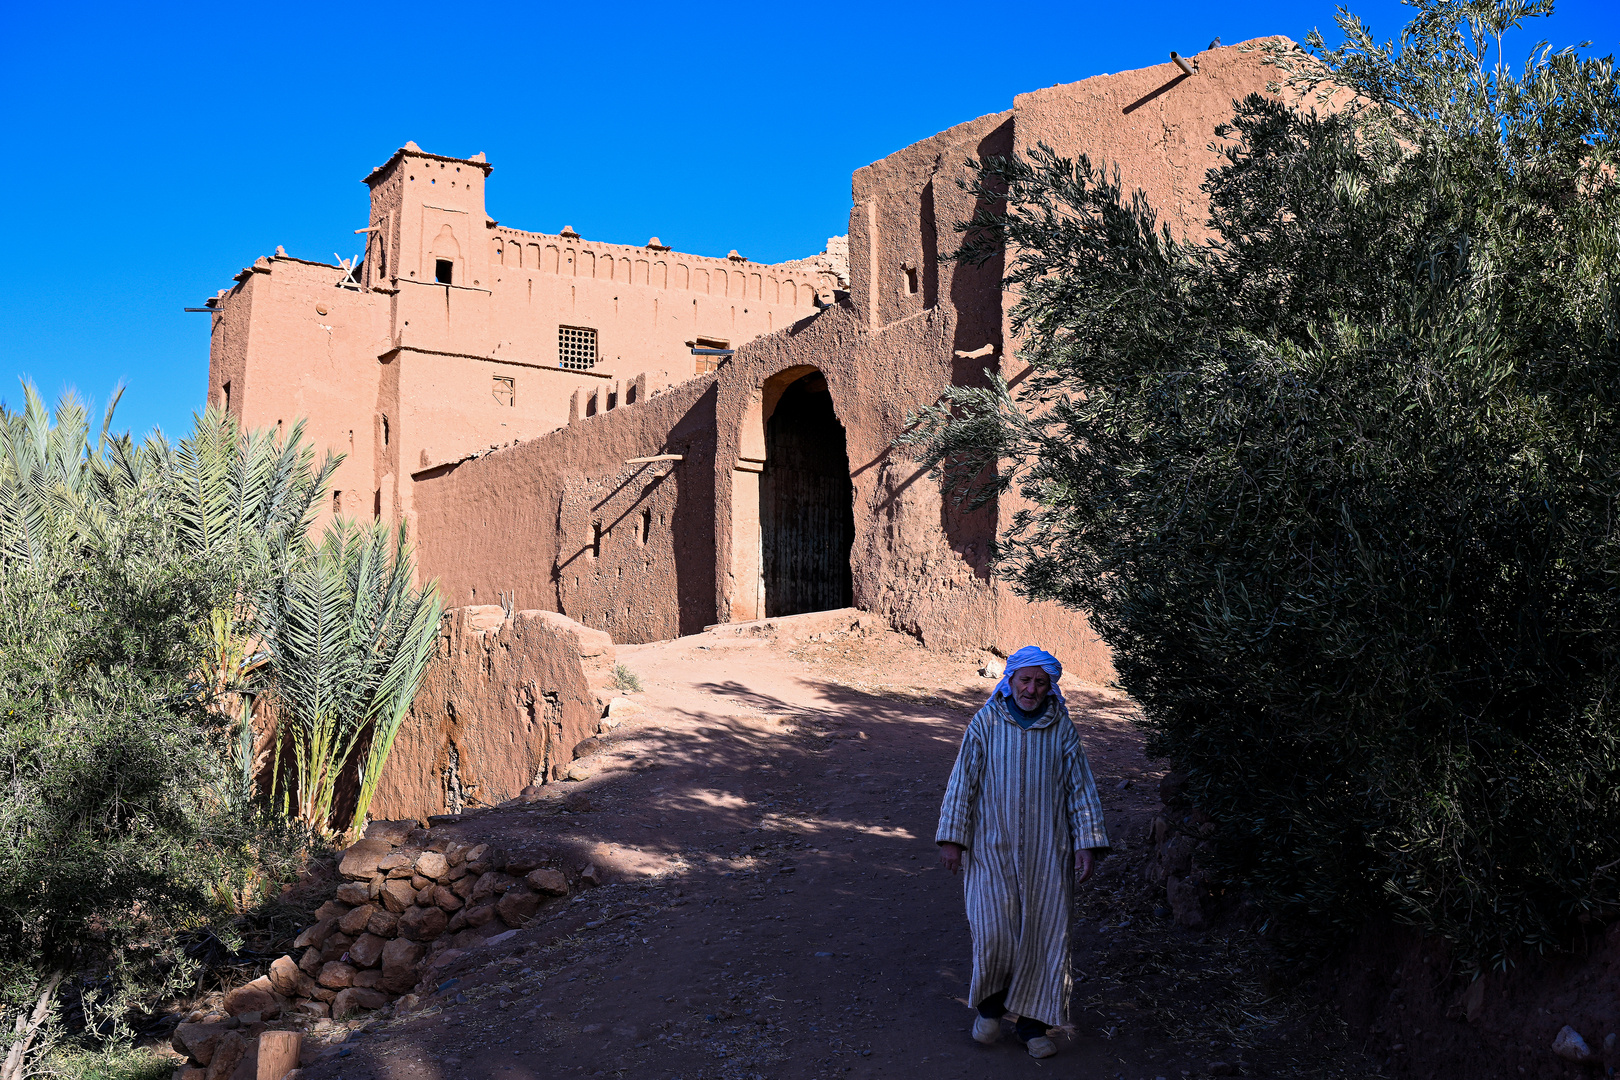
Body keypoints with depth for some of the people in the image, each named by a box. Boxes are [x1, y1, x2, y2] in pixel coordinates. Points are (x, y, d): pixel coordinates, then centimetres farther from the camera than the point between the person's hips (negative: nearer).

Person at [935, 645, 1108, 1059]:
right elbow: (962, 781, 0)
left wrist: (1086, 843, 0)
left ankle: (1032, 1021, 22)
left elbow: (1081, 787, 5)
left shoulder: (1061, 728, 0)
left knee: (1045, 934, 5)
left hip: (1047, 853, 2)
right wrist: (952, 838, -2)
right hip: (993, 849, -1)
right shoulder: (985, 723, -3)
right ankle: (990, 1005, 23)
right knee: (993, 932, -4)